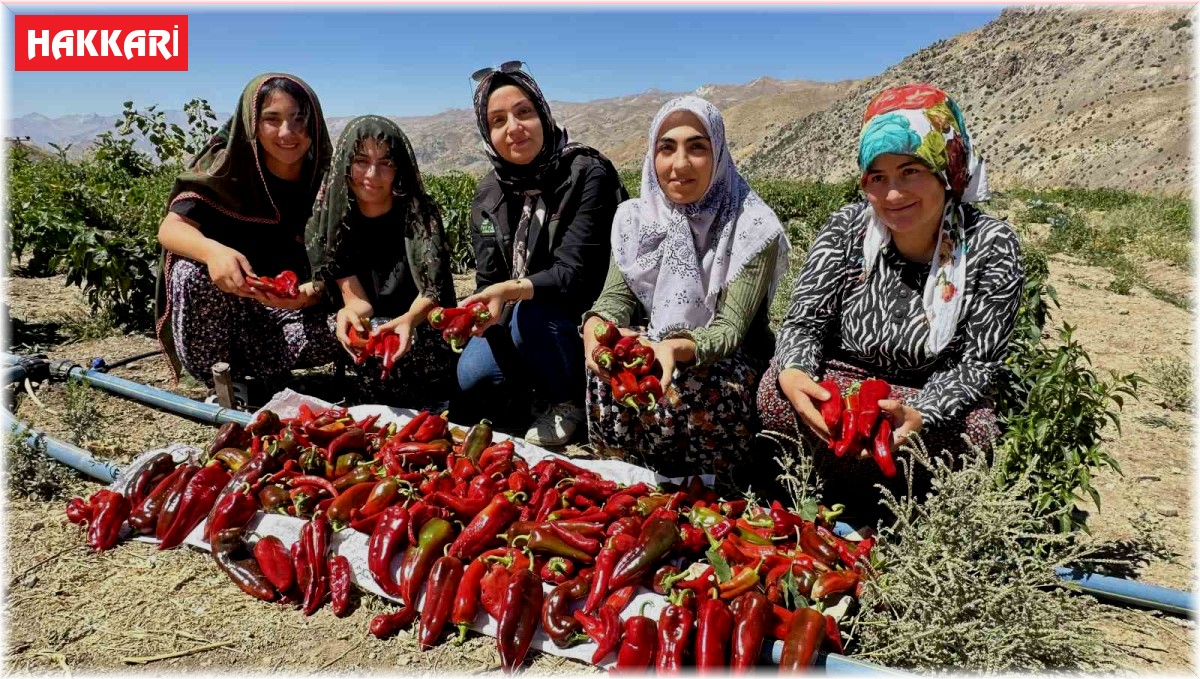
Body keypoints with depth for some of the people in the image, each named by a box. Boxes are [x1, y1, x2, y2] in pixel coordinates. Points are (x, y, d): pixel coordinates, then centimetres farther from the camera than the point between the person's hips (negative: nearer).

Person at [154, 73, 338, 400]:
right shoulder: (229, 165, -13)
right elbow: (171, 227, -20)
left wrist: (307, 295, -35)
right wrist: (213, 251, -44)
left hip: (289, 305, 1)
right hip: (224, 298, -1)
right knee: (194, 272, -32)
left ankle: (245, 367, 0)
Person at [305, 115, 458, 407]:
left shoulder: (420, 213, -11)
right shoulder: (330, 221, -7)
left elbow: (433, 289, -20)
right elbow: (354, 296, -10)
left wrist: (410, 320, -42)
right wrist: (349, 313, -36)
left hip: (420, 330, -1)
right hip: (366, 333, 1)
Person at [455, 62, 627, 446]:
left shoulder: (588, 176, -16)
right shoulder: (489, 194, 2)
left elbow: (575, 274, -22)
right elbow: (489, 282, 0)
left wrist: (511, 290, -37)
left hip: (582, 323, -4)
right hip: (514, 324, 4)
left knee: (529, 314, -33)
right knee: (471, 376, -21)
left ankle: (570, 402, -6)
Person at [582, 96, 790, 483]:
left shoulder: (753, 227, -14)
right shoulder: (636, 217, 0)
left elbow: (730, 330, -20)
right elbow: (617, 295, -6)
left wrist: (675, 348, -42)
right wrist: (595, 327, -32)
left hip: (726, 361, -3)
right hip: (649, 349, 3)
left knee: (687, 392, -37)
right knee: (607, 385, -30)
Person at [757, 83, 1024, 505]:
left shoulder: (990, 246, -13)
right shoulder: (847, 229, -8)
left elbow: (977, 364, -15)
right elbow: (804, 323, -9)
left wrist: (921, 416, -36)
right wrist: (793, 372, -34)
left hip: (936, 402, 0)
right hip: (843, 383, 0)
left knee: (974, 436, -32)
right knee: (777, 393, -29)